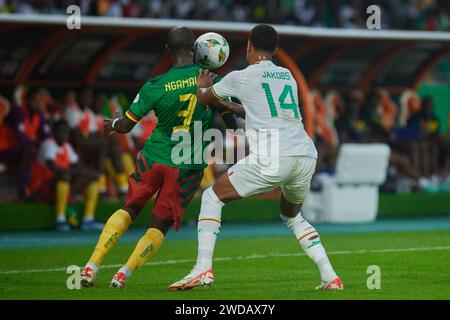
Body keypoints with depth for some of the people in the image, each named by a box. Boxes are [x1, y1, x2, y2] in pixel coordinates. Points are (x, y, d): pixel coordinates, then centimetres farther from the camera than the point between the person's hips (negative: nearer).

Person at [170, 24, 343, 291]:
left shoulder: (241, 77, 7)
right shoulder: (288, 76, 22)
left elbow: (202, 99, 24)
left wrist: (202, 87, 46)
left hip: (271, 159, -5)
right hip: (306, 156, 6)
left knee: (212, 198, 10)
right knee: (292, 216, 29)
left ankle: (203, 269, -4)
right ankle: (330, 277, 16)